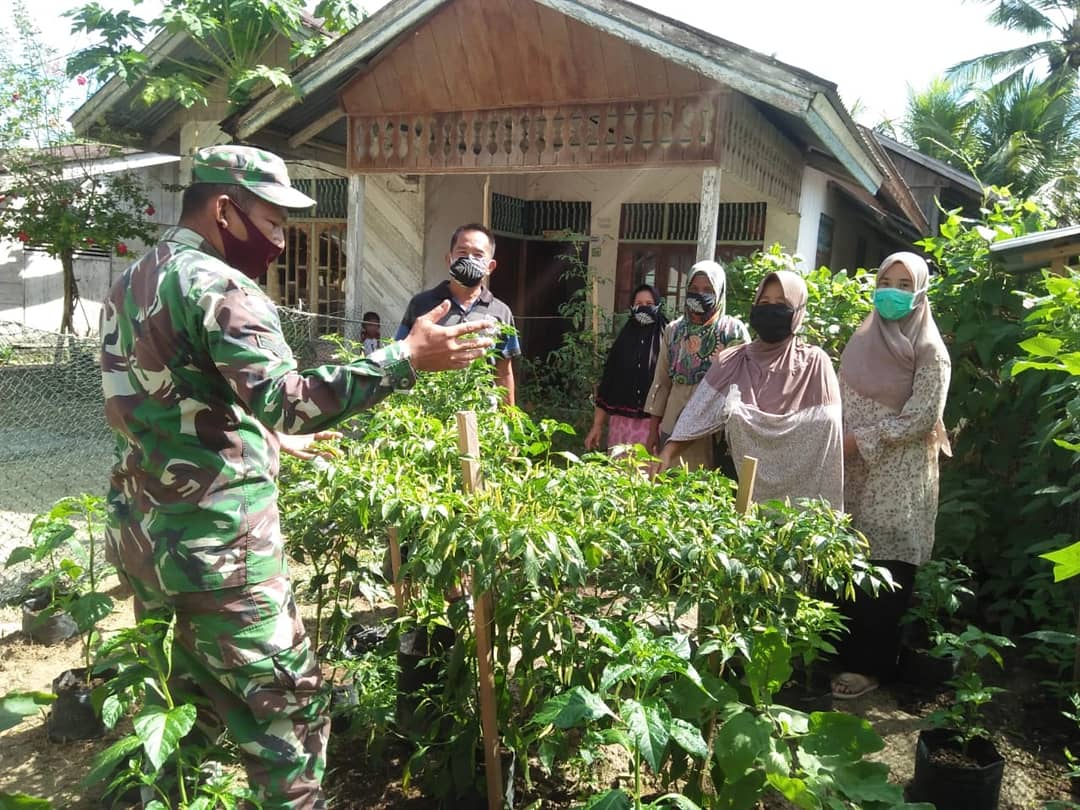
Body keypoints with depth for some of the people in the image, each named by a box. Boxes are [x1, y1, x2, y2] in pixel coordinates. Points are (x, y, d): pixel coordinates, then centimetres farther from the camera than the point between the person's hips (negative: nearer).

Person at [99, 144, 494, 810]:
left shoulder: (130, 284, 14)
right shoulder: (219, 286, -17)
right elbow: (282, 398, -32)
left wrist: (268, 440, 22)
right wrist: (406, 357, -32)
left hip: (139, 534, 9)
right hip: (218, 545, -9)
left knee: (185, 699, 24)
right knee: (288, 707, 3)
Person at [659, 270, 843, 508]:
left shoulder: (814, 363, -4)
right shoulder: (732, 362, 4)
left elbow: (826, 435, -7)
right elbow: (699, 414, -2)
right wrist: (667, 453, -15)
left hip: (795, 484, -2)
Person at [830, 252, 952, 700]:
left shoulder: (928, 350, -7)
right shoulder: (862, 339, 11)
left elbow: (922, 418, -13)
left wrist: (861, 440, -14)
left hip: (898, 478, -5)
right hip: (853, 472, 5)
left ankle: (870, 665, 14)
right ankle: (844, 651, 25)